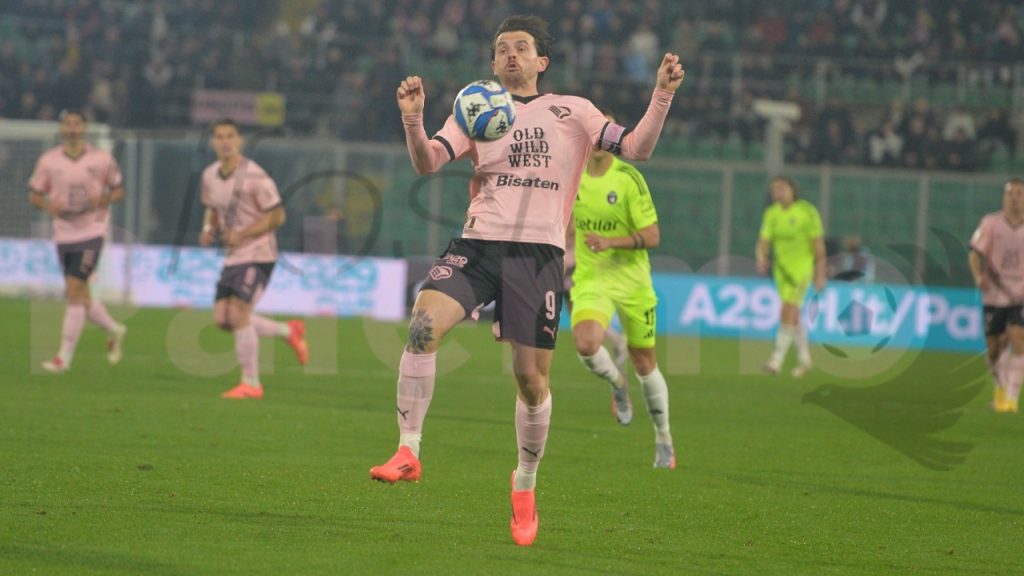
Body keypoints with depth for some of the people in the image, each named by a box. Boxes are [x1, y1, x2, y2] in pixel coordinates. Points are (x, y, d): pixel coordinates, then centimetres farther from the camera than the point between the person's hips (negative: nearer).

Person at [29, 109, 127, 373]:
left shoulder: (102, 159, -2)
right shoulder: (48, 160, 2)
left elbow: (118, 190, 9)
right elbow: (34, 194, 7)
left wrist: (104, 199, -13)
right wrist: (48, 205, -14)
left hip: (91, 232, -4)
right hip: (63, 233, 4)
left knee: (74, 291, -13)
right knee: (79, 295, 10)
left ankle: (65, 356, -10)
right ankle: (114, 330, 37)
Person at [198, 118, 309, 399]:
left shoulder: (254, 176, -16)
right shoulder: (210, 176, 6)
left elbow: (277, 216, -13)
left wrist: (241, 234, -22)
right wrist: (209, 229, 0)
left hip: (257, 253, -8)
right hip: (232, 256, 8)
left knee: (238, 314, -14)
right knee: (222, 319, 4)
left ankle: (251, 384, -3)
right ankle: (289, 331, 23)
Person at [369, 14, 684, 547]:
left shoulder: (572, 112, 12)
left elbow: (636, 149, 5)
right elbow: (427, 162, 1)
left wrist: (662, 95, -9)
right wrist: (412, 121, -19)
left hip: (538, 253, -1)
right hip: (477, 245, 1)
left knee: (531, 379, -1)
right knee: (423, 325, -24)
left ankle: (525, 484, 22)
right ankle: (408, 452, -18)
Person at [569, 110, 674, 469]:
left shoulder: (629, 178, -12)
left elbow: (652, 236, -14)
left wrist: (611, 242, -27)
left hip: (631, 278, -2)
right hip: (590, 278, 2)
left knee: (643, 361, 8)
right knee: (586, 344, -27)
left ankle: (663, 439, 28)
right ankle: (617, 385, 8)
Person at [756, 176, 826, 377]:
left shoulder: (807, 212, -11)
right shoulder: (771, 213, 2)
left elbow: (818, 244, -7)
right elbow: (764, 241, 0)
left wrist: (820, 274, -8)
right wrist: (761, 259, -22)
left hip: (801, 268, -5)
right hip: (781, 268, 6)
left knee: (787, 312, -16)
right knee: (793, 315, 13)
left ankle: (777, 359, -16)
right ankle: (804, 359, 27)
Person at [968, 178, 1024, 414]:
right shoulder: (991, 223, -3)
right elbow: (975, 253, -5)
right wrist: (979, 276, -23)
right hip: (994, 294, 0)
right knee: (994, 347, 6)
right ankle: (1000, 388, 35)